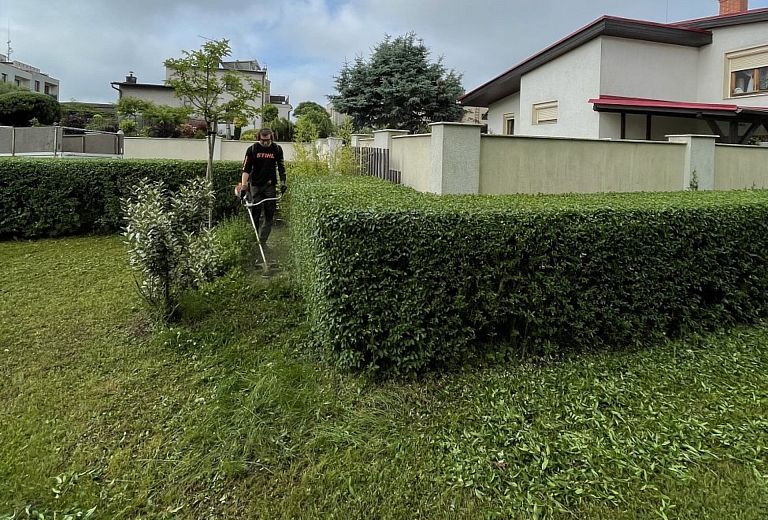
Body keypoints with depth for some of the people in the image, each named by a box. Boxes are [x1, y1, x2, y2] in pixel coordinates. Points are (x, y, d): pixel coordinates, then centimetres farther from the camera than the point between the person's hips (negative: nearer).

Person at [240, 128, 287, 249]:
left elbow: (281, 167, 9)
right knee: (254, 213, -3)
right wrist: (243, 186, -15)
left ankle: (262, 241, 4)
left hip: (270, 185, 2)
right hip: (255, 185, -2)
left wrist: (282, 182, -3)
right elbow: (246, 169, -7)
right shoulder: (252, 149, -3)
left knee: (269, 214, -1)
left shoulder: (277, 149, 3)